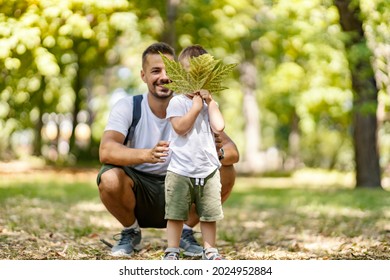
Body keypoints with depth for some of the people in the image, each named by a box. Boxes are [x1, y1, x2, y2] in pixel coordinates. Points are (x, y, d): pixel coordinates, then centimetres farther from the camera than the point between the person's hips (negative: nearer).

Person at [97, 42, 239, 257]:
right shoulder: (127, 107, -14)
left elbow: (233, 152, -15)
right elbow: (105, 151, -31)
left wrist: (219, 153, -42)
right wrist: (147, 154, -51)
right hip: (139, 190, -1)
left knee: (226, 174, -22)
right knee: (110, 178, -33)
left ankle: (186, 232, 3)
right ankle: (131, 232, 0)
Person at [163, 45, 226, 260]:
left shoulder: (209, 103, 10)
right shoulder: (177, 102, -4)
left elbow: (219, 127, -6)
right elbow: (180, 128, -19)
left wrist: (210, 102, -5)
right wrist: (196, 107, -14)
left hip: (208, 171, 4)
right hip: (180, 171, -4)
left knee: (209, 214, 9)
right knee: (176, 213, 2)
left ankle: (209, 250, 19)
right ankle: (172, 251, 11)